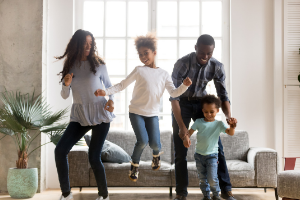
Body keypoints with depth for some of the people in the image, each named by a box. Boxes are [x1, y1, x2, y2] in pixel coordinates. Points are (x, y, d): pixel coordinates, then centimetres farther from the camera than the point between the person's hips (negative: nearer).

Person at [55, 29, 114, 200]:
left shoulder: (98, 64, -2)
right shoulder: (70, 66, 4)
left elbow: (109, 85, 9)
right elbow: (65, 96, 8)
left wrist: (111, 100, -11)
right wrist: (66, 85, -14)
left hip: (100, 115, -3)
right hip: (79, 116, 3)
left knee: (94, 157, -8)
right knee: (60, 150, -10)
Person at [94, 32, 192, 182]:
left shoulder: (164, 74, 6)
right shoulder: (139, 70, 0)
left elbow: (173, 93, 2)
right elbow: (122, 85, 0)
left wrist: (184, 85, -16)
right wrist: (106, 92, -12)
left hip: (153, 113, 2)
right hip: (136, 111, -2)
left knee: (154, 143, -11)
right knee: (143, 140, -17)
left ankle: (156, 154, 28)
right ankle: (134, 166, 9)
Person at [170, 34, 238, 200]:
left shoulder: (217, 67, -16)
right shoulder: (182, 63, -26)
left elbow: (223, 95, -10)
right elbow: (174, 97, -26)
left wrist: (229, 116, -30)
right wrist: (181, 126, -32)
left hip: (201, 103, 3)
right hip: (182, 104, -2)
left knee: (216, 146, -4)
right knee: (180, 150, -5)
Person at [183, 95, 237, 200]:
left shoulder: (219, 124, -3)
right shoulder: (199, 122, 1)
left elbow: (230, 133, -13)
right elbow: (190, 131, -3)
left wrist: (232, 125, -34)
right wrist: (186, 138, -25)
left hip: (212, 155, -2)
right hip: (199, 155, 2)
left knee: (212, 179, -9)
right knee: (202, 179, 11)